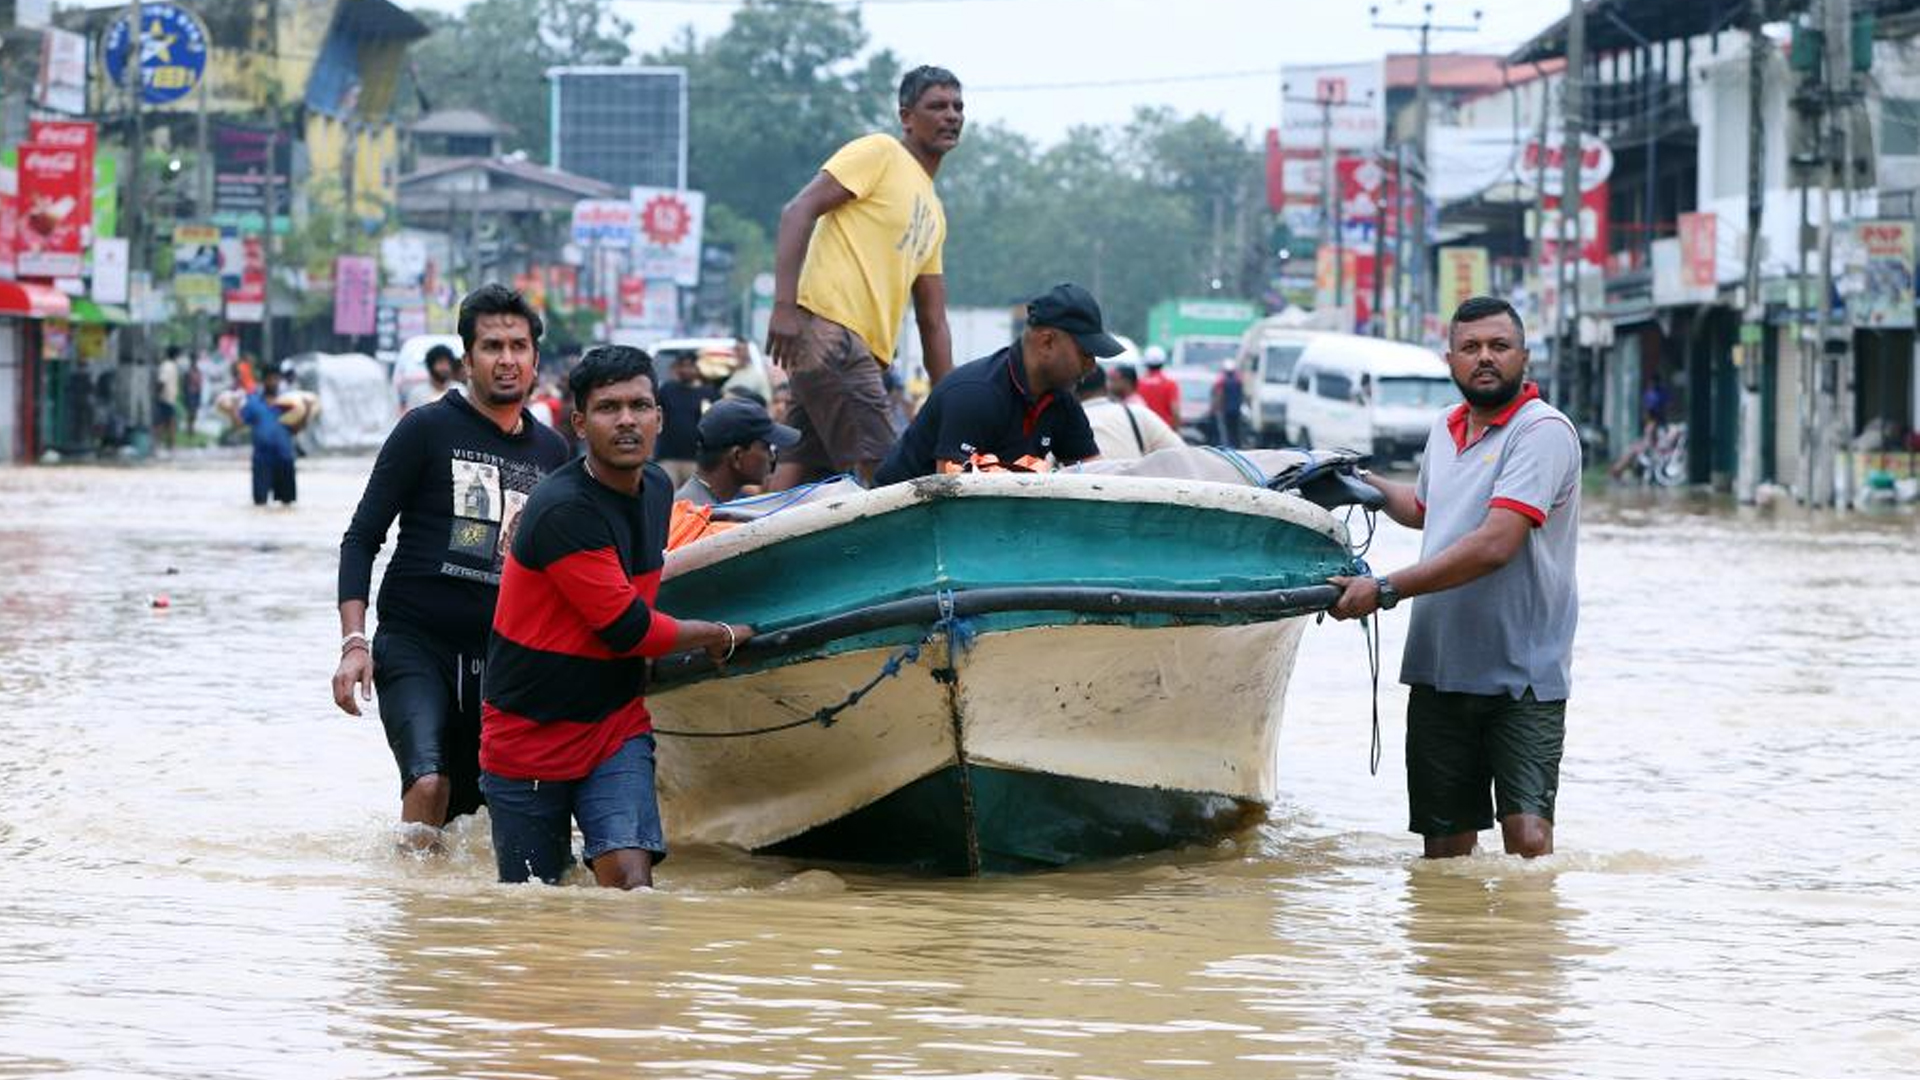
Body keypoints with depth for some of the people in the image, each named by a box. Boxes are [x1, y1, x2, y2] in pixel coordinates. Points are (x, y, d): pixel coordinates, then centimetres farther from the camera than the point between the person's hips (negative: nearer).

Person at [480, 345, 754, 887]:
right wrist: (721, 636, -4)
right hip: (527, 736, -5)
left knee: (630, 877, -18)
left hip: (615, 726, 5)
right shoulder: (562, 510, -23)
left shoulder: (656, 487, 4)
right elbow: (628, 629, -18)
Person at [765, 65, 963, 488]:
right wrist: (784, 306, -23)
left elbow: (933, 323, 27)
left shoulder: (934, 213, 26)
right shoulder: (879, 153, 1)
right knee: (877, 476, -16)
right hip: (828, 328, -9)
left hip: (864, 350, 9)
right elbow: (799, 211, -12)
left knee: (797, 477, 4)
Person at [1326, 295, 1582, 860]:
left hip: (1522, 676, -7)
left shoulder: (1543, 431, -11)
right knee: (1445, 851, 6)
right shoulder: (1445, 429, 14)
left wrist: (1385, 590, -21)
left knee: (1528, 841, -17)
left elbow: (1495, 545, -22)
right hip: (1440, 671, 7)